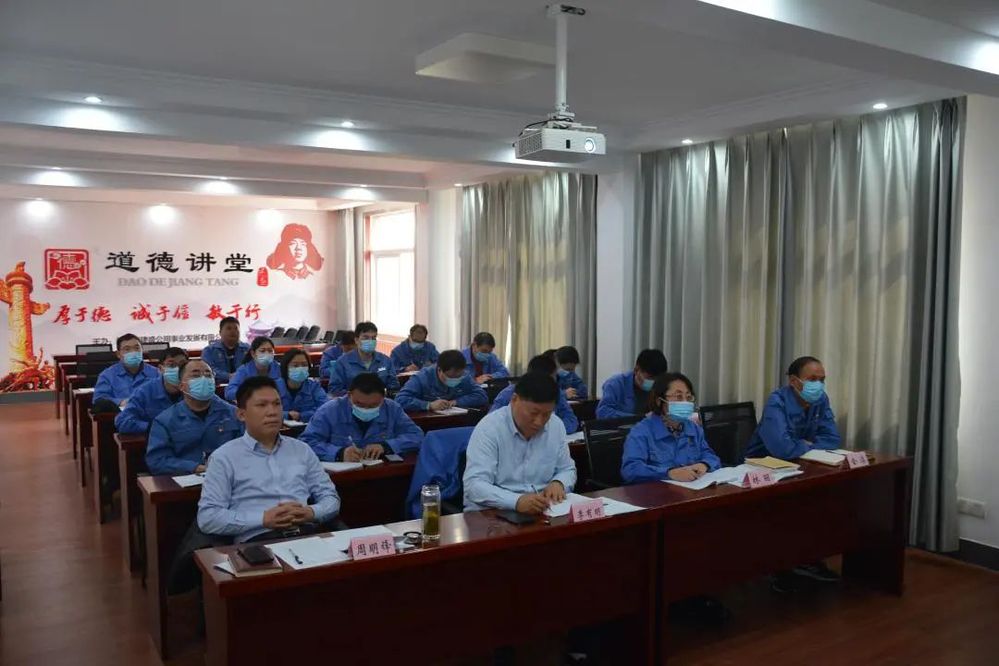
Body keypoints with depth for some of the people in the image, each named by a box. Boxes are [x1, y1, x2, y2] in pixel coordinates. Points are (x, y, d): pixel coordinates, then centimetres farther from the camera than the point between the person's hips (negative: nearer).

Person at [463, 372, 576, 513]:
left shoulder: (556, 426, 3)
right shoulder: (489, 428, -14)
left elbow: (567, 470, 15)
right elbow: (474, 485, -22)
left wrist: (558, 483, -8)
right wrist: (517, 501, -36)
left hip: (543, 512, 4)